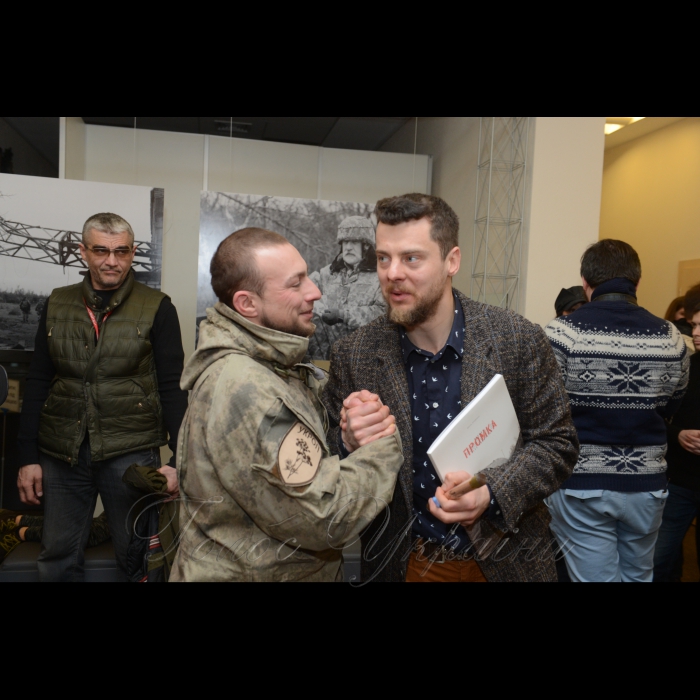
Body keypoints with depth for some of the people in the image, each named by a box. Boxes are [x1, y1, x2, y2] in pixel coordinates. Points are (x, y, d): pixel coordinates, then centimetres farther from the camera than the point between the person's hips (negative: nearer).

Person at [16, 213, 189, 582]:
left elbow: (173, 388, -5)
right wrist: (28, 456, 6)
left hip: (131, 454, -3)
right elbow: (38, 383, 9)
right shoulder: (57, 305, 7)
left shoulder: (157, 308, -4)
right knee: (57, 561, 15)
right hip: (61, 455, 4)